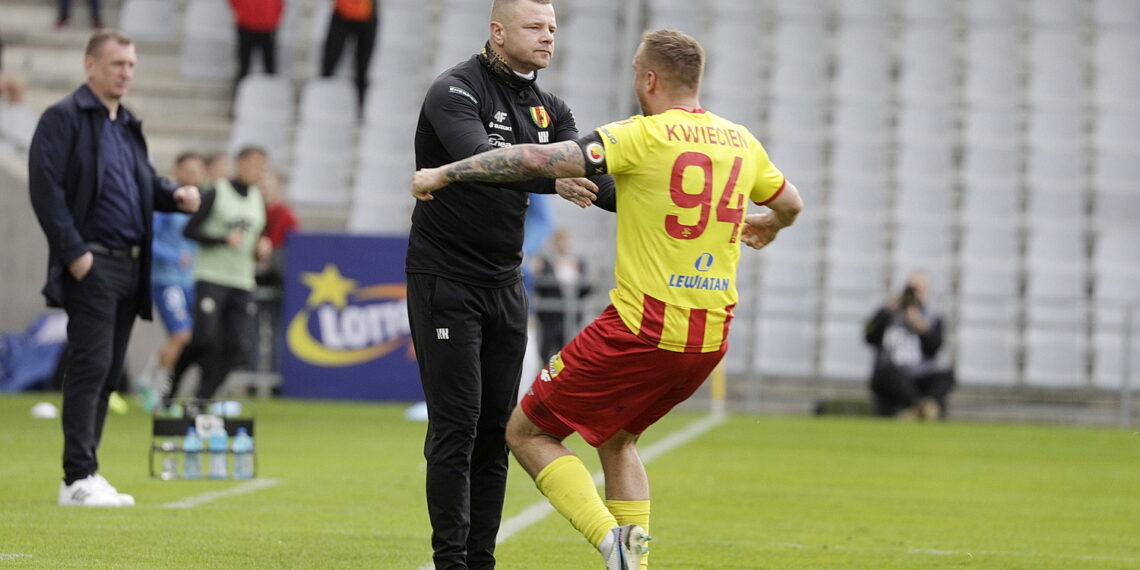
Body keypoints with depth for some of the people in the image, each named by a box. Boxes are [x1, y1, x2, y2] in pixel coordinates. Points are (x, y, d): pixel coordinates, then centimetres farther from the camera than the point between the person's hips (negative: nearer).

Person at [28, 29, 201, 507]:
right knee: (91, 367, -11)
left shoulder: (128, 126, 21)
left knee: (109, 372, 8)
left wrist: (174, 195, 6)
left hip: (130, 266, 8)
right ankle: (78, 478, -10)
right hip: (92, 265, -8)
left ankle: (84, 475, 13)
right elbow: (46, 187, -12)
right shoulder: (63, 118, -4)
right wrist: (73, 251, -17)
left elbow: (145, 182, 29)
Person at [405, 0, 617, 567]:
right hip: (444, 280, -7)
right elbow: (478, 160, -33)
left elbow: (587, 174, -1)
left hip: (504, 284, 7)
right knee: (456, 424, -9)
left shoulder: (549, 108, 9)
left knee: (496, 426, 5)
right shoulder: (455, 91, -14)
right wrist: (551, 179, -48)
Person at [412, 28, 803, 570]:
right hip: (711, 339, 7)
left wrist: (444, 173, -6)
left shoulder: (644, 136, -11)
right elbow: (790, 203, 26)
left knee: (526, 432, 6)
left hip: (641, 332, -7)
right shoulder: (741, 142, 8)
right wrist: (767, 225, 50)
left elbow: (539, 159, -16)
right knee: (616, 438, 28)